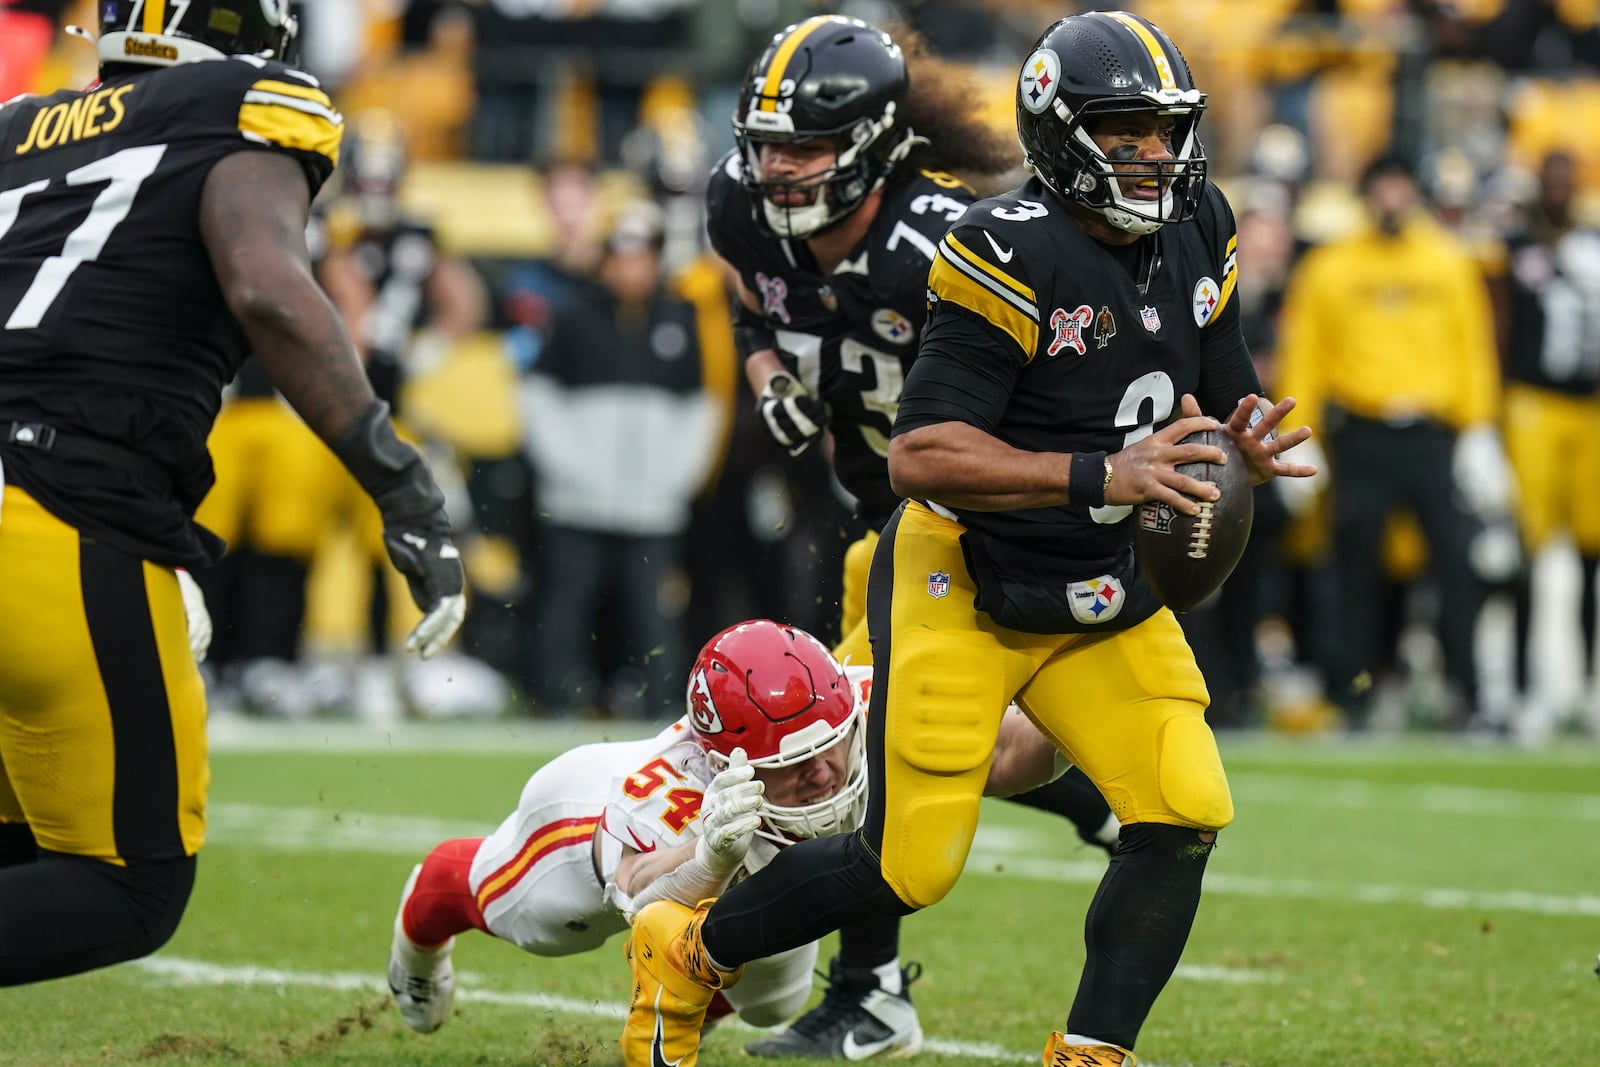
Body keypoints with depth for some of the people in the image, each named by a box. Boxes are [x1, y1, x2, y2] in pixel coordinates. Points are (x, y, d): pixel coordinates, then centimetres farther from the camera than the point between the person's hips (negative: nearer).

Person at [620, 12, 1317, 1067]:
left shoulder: (1197, 237, 0)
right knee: (910, 865, -5)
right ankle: (691, 952, 18)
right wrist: (1104, 475, -33)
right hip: (963, 584, -6)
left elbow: (1225, 398, 13)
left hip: (1103, 598, 7)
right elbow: (920, 457, -27)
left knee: (1185, 817, -11)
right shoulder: (1015, 255, -23)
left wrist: (1249, 438, -12)